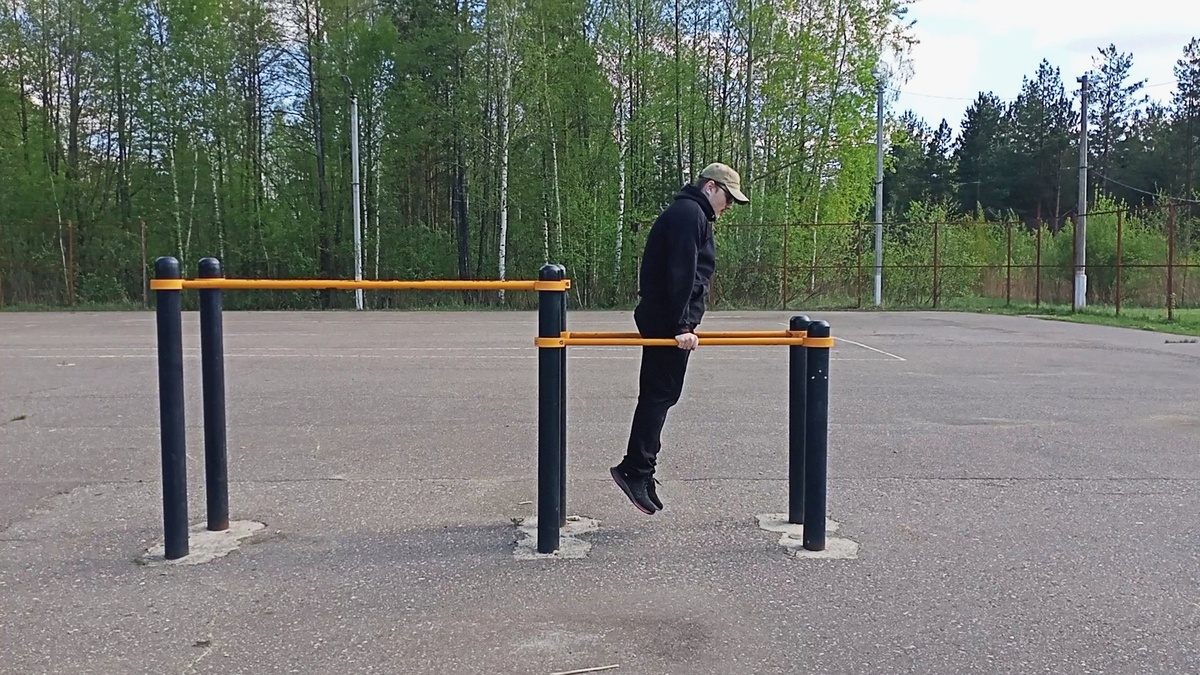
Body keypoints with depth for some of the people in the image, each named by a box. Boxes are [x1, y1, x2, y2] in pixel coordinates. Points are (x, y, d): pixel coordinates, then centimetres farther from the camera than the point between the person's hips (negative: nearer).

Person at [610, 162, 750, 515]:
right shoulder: (690, 213, -11)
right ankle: (636, 469, -8)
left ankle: (638, 470, 13)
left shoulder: (690, 214, 23)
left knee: (657, 394, 10)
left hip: (662, 320, 10)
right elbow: (682, 273, -20)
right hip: (668, 321, -10)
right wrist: (683, 325, -24)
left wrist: (685, 321, 25)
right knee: (660, 393, -9)